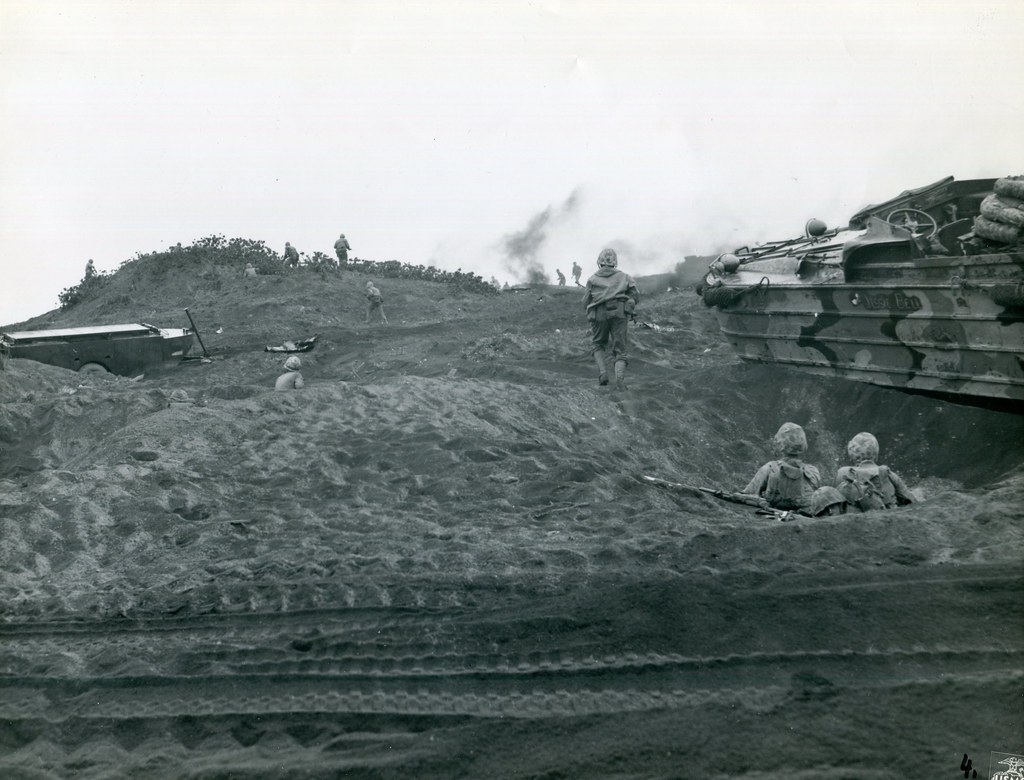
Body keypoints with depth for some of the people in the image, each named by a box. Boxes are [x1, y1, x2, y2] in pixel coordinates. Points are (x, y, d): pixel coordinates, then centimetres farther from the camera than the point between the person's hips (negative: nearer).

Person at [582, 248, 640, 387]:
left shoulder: (593, 279, 12)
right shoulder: (624, 277, 15)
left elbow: (586, 301, 8)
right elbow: (635, 296, 6)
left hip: (599, 314, 0)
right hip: (619, 314, 0)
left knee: (598, 345, 22)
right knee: (620, 349, 6)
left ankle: (603, 372, -1)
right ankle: (620, 376, -20)